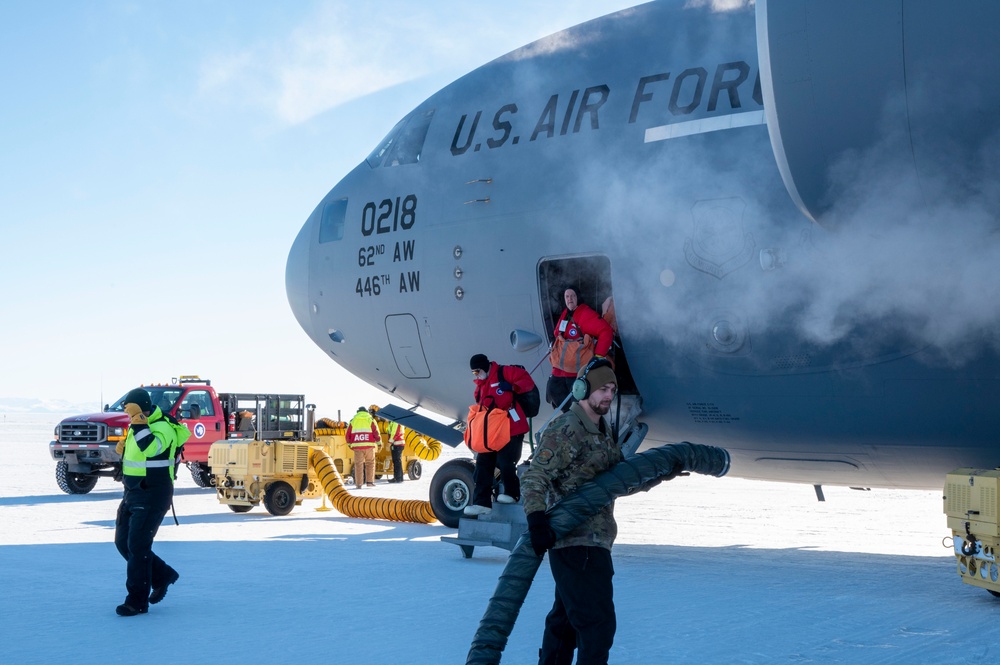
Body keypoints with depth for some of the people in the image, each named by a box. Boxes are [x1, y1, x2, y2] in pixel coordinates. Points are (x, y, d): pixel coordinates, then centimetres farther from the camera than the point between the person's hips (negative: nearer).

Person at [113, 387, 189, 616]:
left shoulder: (162, 428, -18)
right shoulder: (137, 426, 10)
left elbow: (151, 448, -38)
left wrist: (140, 426, -35)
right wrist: (123, 452, 8)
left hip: (153, 495, -10)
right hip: (132, 493, 10)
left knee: (138, 545, -10)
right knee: (123, 542, 11)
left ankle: (137, 601, -3)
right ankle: (162, 575, 27)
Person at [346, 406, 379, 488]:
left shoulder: (353, 421, 10)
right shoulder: (370, 420, 8)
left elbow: (348, 434, 10)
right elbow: (376, 432, 3)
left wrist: (349, 444, 22)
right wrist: (379, 443, 12)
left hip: (357, 445, 1)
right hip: (369, 445, -1)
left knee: (358, 464, 3)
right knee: (370, 463, 9)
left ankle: (359, 483, -1)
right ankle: (370, 481, 2)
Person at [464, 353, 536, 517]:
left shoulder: (504, 373, -5)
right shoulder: (480, 386, 19)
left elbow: (527, 381, -10)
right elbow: (480, 408, 18)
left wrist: (512, 387, -24)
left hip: (511, 429, -8)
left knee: (505, 463, -9)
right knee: (483, 464, 0)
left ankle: (512, 493, 15)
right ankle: (482, 503, 0)